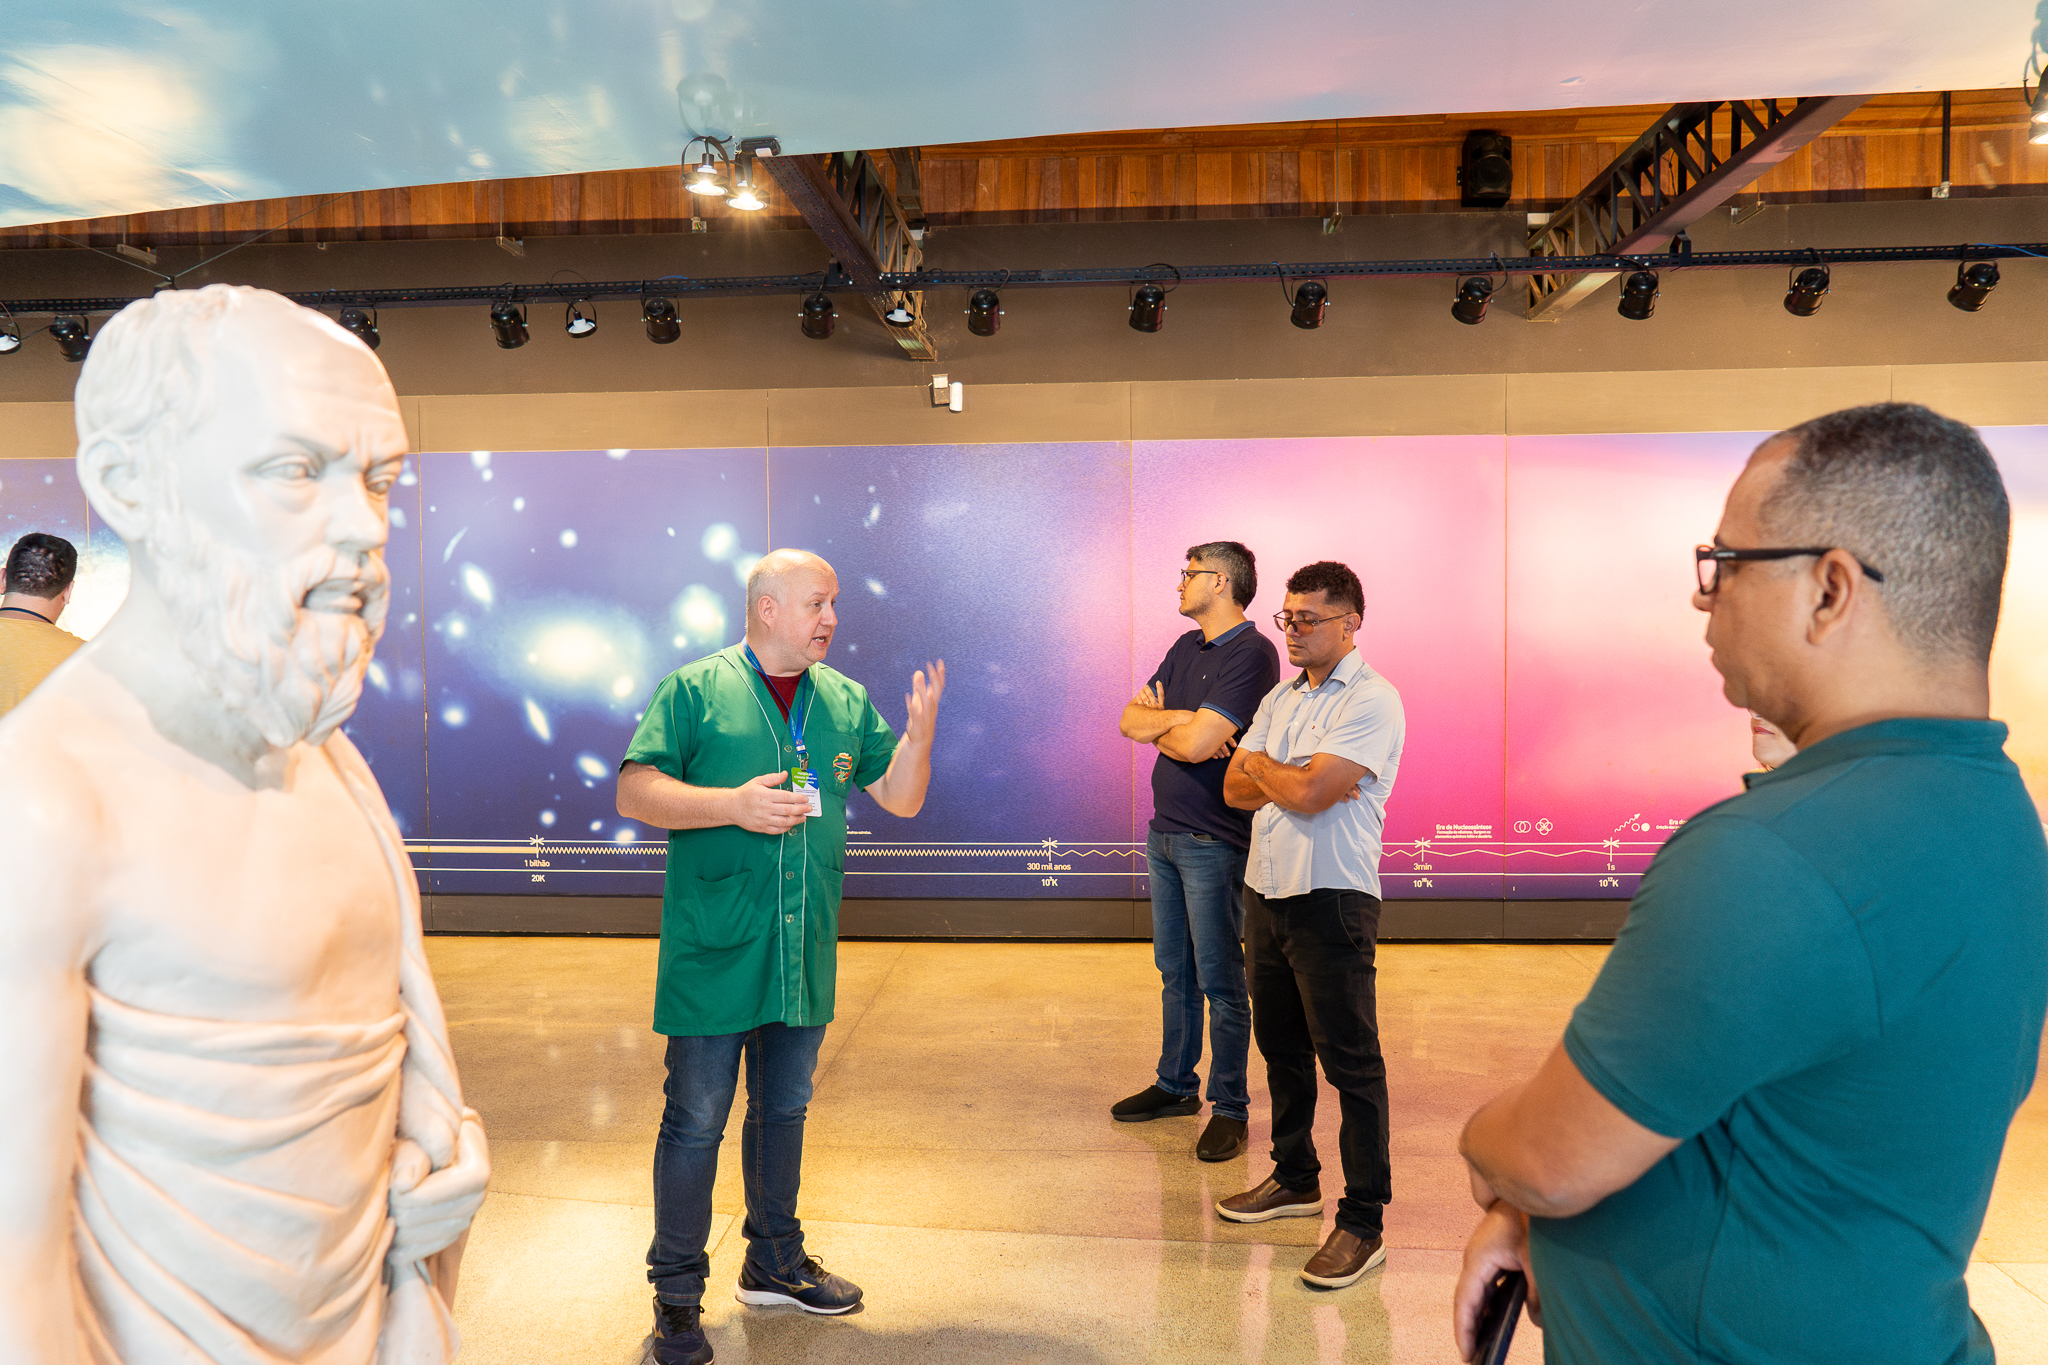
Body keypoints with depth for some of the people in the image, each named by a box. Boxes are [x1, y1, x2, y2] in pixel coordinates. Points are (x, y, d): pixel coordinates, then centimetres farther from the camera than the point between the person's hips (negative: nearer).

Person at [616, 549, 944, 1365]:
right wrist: (732, 804, -21)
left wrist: (920, 731, -11)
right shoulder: (694, 690, -4)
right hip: (713, 953, -5)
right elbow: (635, 792, -9)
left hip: (805, 954, 5)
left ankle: (775, 1264, 35)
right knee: (695, 1122, 3)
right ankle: (677, 1293, 19)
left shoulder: (847, 702, 9)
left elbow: (901, 798, 7)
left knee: (784, 1110, 18)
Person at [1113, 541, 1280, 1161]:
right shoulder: (1187, 648, 14)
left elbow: (1195, 744, -22)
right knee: (1174, 972, 17)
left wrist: (1159, 726, -2)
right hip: (1165, 832, 8)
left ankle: (1229, 1109, 12)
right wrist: (1181, 719, -11)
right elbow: (1130, 720, 7)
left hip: (1214, 842, -8)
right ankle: (1176, 1085, 30)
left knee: (1219, 981, 0)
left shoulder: (1252, 653, -14)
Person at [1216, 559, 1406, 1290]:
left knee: (1349, 1061, -1)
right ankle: (1295, 1179, 35)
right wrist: (1292, 779, -10)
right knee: (1280, 1045, 18)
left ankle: (1363, 1222, 9)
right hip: (1266, 893, 8)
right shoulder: (1281, 697, 13)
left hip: (1331, 901, -8)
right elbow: (1236, 788, 7)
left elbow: (1308, 793, -21)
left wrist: (1263, 765, -3)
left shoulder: (1371, 701, -12)